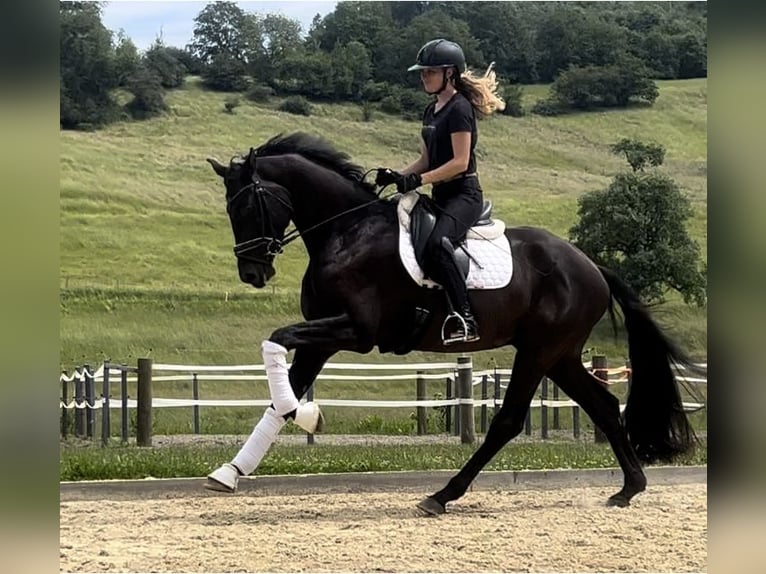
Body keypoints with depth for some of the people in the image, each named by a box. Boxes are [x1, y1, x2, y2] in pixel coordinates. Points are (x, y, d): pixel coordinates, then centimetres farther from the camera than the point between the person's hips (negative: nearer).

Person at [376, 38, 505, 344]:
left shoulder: (459, 109, -11)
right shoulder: (431, 111, 17)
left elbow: (460, 162, -18)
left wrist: (418, 180, -22)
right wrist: (398, 175, 2)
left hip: (463, 195, -11)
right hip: (441, 196, 11)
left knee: (437, 244, -35)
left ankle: (465, 320, -37)